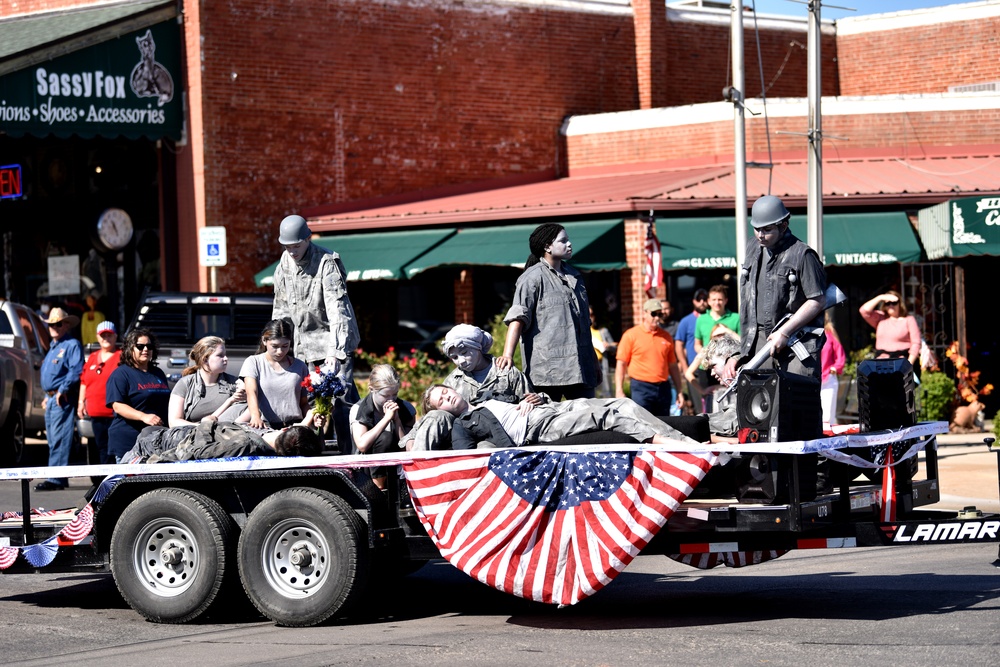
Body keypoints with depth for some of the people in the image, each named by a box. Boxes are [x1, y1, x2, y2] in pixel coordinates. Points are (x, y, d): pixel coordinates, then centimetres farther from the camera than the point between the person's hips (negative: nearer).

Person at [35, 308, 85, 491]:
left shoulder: (72, 345, -6)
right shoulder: (53, 347, 23)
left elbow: (76, 371, -18)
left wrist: (63, 390, -22)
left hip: (63, 399, -10)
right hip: (51, 398, 10)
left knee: (59, 440, -14)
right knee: (52, 440, 10)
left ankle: (56, 479, -18)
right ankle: (58, 478, 14)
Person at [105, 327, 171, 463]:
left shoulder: (158, 374, 21)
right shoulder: (120, 374, -1)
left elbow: (168, 403, 32)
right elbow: (117, 405, -12)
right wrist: (143, 417, -25)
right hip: (129, 441, -6)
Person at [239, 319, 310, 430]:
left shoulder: (299, 366, 15)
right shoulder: (253, 362, 8)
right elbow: (251, 393, -8)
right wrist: (255, 417, -28)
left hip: (294, 426, 1)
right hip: (264, 425, -1)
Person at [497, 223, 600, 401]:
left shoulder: (574, 276, 21)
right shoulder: (533, 278, -3)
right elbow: (517, 318, -14)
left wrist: (594, 361, 30)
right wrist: (508, 355, -27)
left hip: (581, 368, 7)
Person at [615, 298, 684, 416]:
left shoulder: (666, 337, 13)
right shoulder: (631, 335, -1)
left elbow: (673, 366, 17)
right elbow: (621, 364, -2)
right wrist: (619, 392, -9)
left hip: (663, 388, 5)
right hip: (641, 388, -5)